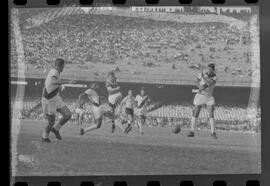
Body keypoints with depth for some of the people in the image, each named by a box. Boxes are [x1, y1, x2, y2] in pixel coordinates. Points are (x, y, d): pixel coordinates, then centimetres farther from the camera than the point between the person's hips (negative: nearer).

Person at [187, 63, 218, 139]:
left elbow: (210, 84, -23)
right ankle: (192, 132, 4)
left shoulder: (215, 77, -6)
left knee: (211, 115, -11)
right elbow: (197, 82, -8)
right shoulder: (202, 74, -4)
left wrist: (204, 77, -32)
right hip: (200, 96, 0)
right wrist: (200, 87, -27)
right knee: (195, 114, -3)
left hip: (209, 97, 0)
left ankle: (213, 133, -5)